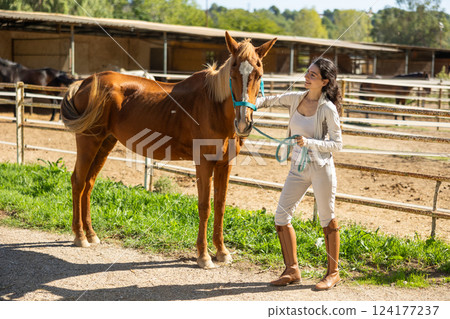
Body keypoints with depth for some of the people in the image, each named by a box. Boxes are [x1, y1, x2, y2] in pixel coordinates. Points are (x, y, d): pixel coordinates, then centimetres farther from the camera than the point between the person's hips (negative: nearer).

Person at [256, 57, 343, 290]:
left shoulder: (328, 109, -13)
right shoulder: (296, 98, 4)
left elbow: (337, 144, -12)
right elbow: (270, 101, 15)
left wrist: (309, 142, -25)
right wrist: (253, 103, -6)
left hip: (321, 168, -6)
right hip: (298, 168, 6)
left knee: (327, 220, 5)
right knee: (281, 216, 4)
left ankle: (333, 272, 21)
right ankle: (292, 270, 16)